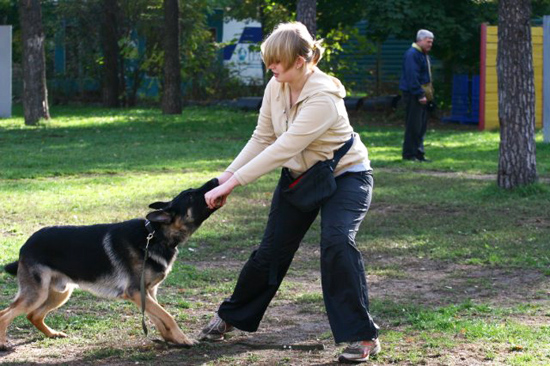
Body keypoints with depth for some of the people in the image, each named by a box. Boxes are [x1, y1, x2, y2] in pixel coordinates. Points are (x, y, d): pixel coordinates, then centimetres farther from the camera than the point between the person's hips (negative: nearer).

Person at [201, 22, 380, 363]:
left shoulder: (323, 98, -33)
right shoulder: (276, 88, -11)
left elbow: (282, 149, -35)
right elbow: (262, 139, -4)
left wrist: (231, 183, -32)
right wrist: (227, 175, -16)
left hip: (345, 175, -6)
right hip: (300, 175, 6)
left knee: (337, 242, -28)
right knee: (272, 249, 9)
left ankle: (363, 335, -19)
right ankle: (230, 316, 30)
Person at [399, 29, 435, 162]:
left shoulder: (424, 55, 19)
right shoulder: (412, 54, -15)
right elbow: (412, 77, -21)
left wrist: (428, 94, 18)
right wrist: (420, 95, -23)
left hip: (422, 95, 10)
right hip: (413, 95, -10)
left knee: (421, 125, 11)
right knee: (413, 125, -8)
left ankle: (419, 153, 16)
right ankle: (409, 154, -4)